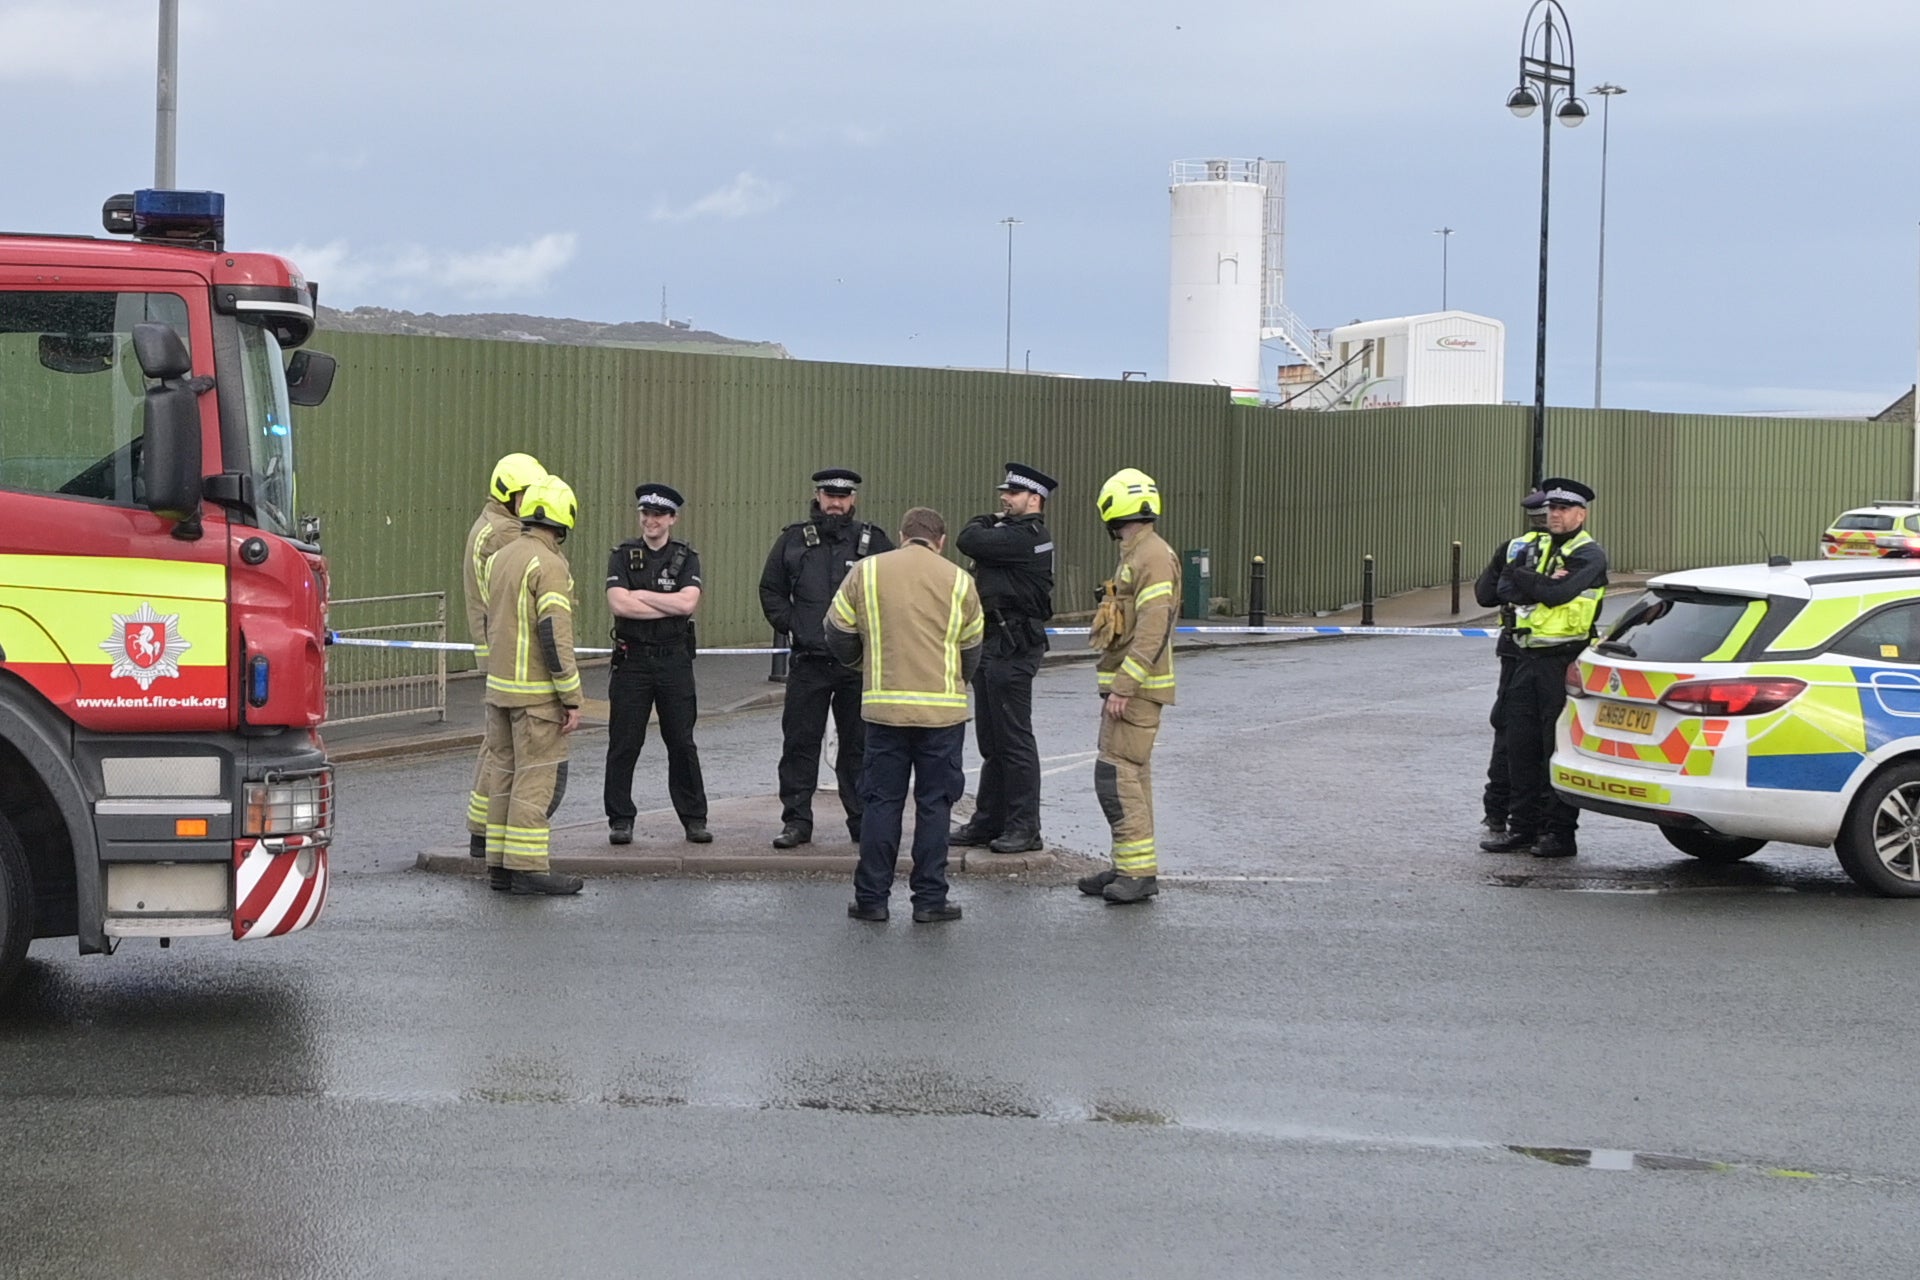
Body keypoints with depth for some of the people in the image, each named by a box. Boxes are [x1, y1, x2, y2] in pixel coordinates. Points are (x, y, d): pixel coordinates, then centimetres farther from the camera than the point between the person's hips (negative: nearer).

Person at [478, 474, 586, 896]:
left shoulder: (501, 557, 10)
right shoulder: (549, 565, -16)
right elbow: (555, 636, -21)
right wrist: (571, 699, -17)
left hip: (499, 687, 8)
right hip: (537, 693, -8)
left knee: (505, 775, 11)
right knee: (538, 778, -5)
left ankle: (500, 864, 13)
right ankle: (526, 867, -6)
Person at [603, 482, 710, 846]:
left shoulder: (686, 557, 5)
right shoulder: (623, 556, 2)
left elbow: (688, 603, -12)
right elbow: (619, 604, -13)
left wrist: (639, 595, -10)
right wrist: (670, 607, -11)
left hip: (674, 659, 1)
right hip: (632, 657, -1)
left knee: (682, 743, 4)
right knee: (624, 744, 0)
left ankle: (694, 819, 12)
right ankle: (620, 820, 8)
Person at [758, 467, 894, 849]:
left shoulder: (873, 542, 4)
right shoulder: (793, 541, 6)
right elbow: (771, 589, 15)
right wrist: (789, 623, 1)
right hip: (808, 663, 1)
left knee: (859, 745, 6)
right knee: (799, 743, 1)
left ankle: (864, 821, 13)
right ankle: (796, 821, 7)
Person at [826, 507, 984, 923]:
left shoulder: (866, 573, 3)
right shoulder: (958, 581, 4)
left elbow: (838, 634, 7)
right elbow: (972, 651, 11)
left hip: (884, 706, 1)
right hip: (942, 709, -1)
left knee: (882, 801, 7)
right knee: (934, 803, 6)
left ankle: (871, 897, 8)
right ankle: (930, 899, 7)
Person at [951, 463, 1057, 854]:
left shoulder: (1028, 538, -16)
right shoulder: (1010, 533, 18)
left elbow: (969, 541, -15)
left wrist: (979, 524, 2)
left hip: (1013, 649, -11)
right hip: (994, 646, 11)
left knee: (1014, 740, -6)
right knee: (992, 742, 14)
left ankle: (1025, 828, -1)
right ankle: (988, 822, 20)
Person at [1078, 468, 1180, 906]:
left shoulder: (1154, 557, -16)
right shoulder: (1134, 556, 17)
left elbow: (1152, 631, -24)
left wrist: (1123, 688, -25)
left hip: (1136, 688, -10)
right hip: (1127, 685, 10)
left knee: (1116, 774, -12)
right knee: (1130, 775, 12)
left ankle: (1139, 869, -11)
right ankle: (1130, 868, 16)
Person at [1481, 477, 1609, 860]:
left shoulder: (1589, 555, -4)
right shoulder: (1534, 550, 17)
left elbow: (1560, 593, -18)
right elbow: (1506, 588, 2)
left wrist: (1524, 579, -4)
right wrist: (1544, 585, -13)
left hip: (1565, 659, -7)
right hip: (1529, 657, 7)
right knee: (1521, 745, 8)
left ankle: (1560, 831, 0)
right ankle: (1525, 825, 16)